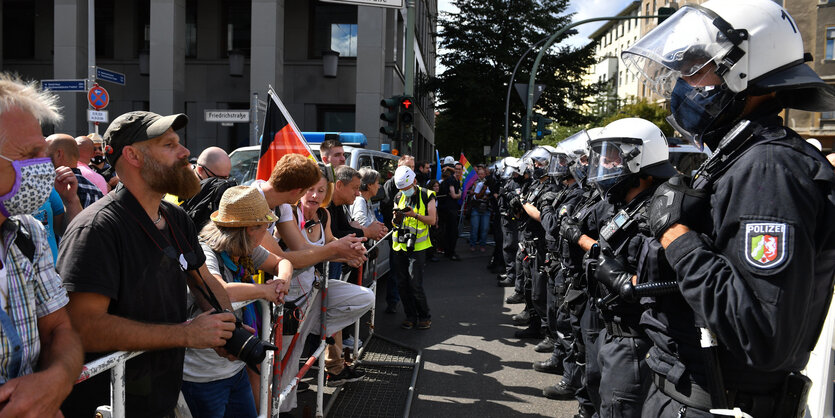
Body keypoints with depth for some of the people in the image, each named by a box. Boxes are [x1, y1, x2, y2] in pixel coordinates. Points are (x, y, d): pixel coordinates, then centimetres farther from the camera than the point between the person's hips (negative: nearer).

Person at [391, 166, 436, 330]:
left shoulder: (426, 196, -1)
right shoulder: (399, 197, 12)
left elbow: (432, 220, -5)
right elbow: (396, 224, 16)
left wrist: (414, 214, -20)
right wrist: (396, 217, -8)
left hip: (417, 246, -5)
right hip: (399, 246, 5)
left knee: (415, 285, -9)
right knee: (402, 284, 6)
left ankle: (424, 316, 9)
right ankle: (411, 316, 19)